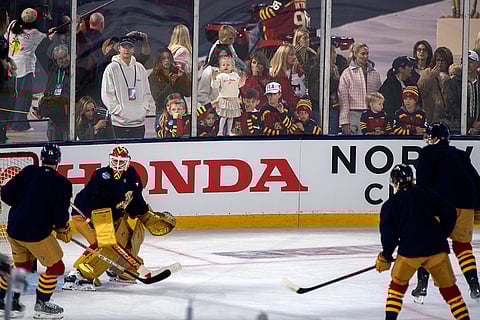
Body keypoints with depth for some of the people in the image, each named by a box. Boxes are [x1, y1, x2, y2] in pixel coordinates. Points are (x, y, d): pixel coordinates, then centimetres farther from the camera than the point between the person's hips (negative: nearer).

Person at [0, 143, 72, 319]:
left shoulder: (28, 172, 2)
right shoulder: (62, 183, -9)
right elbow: (60, 214, -14)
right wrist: (64, 230, 6)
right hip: (36, 232, -6)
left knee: (22, 265, 27)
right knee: (56, 267, 10)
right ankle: (41, 304, 10)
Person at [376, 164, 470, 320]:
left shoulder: (390, 205, 7)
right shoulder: (426, 195, 11)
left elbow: (389, 235, 2)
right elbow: (449, 212, 4)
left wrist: (386, 257, 14)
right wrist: (442, 235, 17)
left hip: (410, 250, -2)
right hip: (437, 248, 2)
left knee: (398, 283, 20)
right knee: (448, 286, 12)